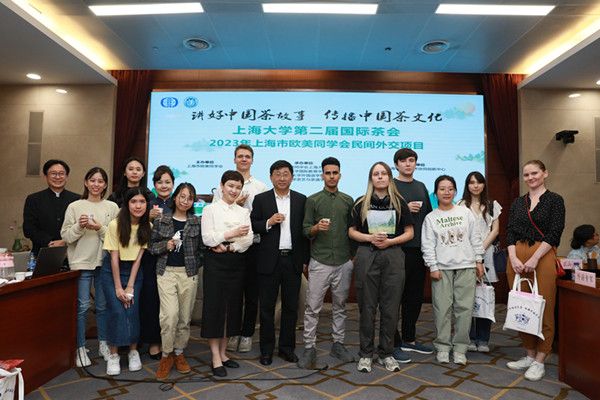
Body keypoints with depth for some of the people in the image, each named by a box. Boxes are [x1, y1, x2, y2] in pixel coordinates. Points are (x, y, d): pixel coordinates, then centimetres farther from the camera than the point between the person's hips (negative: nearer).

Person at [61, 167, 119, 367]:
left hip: (104, 262, 1)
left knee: (103, 305, 10)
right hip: (81, 262, -1)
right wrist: (79, 226, -16)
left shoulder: (112, 207, 4)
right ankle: (80, 348, 16)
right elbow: (65, 236, 1)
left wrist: (100, 228, -15)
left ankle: (103, 343, 26)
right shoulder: (74, 206, 1)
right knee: (82, 306, 1)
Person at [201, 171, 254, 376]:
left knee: (232, 306, 9)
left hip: (237, 262, 4)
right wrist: (232, 234, -18)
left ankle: (223, 353, 23)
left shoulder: (244, 211, 10)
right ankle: (216, 358, 8)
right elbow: (207, 238, -9)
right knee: (215, 306, -2)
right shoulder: (210, 209, 1)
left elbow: (249, 239, -1)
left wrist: (228, 246, -14)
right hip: (215, 262, -4)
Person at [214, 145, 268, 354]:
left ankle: (247, 334, 22)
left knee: (252, 293, 8)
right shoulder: (223, 186, 6)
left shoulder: (261, 187, 6)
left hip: (253, 245, 0)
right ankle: (233, 333, 24)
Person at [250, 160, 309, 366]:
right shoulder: (261, 199, 2)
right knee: (267, 307, 7)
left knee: (291, 306, 10)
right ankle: (267, 349, 22)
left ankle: (287, 347, 25)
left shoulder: (301, 200, 5)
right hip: (269, 260, -1)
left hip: (293, 259, 1)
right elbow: (252, 226, 1)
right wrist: (268, 222, -17)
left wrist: (305, 259, 2)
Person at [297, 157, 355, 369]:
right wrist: (316, 228, -21)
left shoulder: (348, 200, 9)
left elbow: (352, 229, 13)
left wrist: (353, 254, 7)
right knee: (312, 307, 1)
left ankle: (338, 344, 26)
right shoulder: (312, 200, 1)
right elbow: (305, 231, 0)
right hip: (319, 262, -3)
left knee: (340, 306, 13)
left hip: (344, 262, 3)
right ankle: (309, 348, 12)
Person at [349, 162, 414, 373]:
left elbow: (409, 232, 7)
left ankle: (386, 353, 20)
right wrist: (370, 238, -10)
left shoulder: (399, 202, 7)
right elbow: (352, 231, 7)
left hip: (393, 256, 1)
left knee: (390, 307, 5)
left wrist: (390, 241, -9)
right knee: (367, 306, 4)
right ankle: (366, 354, 17)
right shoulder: (361, 203, 6)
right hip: (366, 256, -1)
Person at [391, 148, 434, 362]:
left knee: (415, 297, 14)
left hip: (419, 249, 7)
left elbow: (429, 215, 19)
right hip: (398, 249, -6)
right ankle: (394, 343, 10)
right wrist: (404, 209, -18)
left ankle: (409, 339, 28)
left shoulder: (421, 187, 16)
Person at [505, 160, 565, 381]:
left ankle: (539, 361, 10)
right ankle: (529, 355, 21)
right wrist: (514, 258, -7)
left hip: (542, 256, -4)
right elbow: (510, 231, 8)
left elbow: (554, 233, -7)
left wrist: (534, 259, -15)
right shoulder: (517, 202, 14)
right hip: (517, 257, 4)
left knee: (543, 309, 0)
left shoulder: (554, 200, 2)